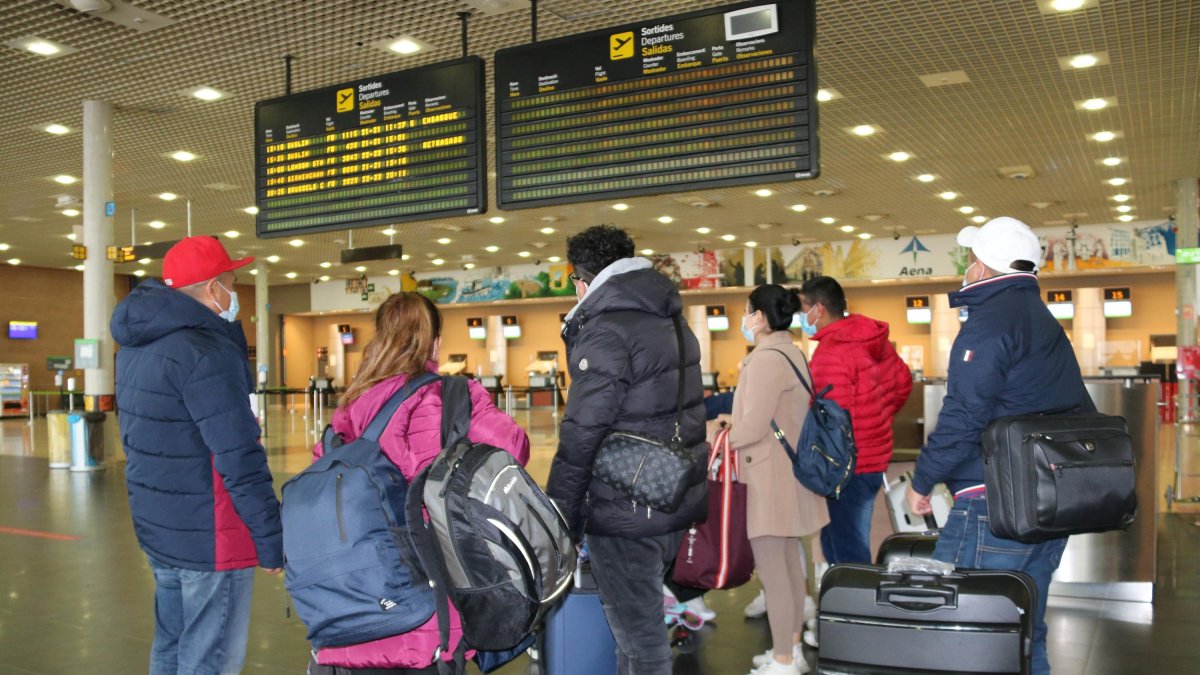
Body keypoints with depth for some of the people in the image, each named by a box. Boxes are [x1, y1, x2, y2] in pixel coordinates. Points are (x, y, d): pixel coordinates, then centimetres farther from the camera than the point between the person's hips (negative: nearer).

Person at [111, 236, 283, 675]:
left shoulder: (137, 345, 9)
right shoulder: (206, 352, -21)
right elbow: (239, 461, -24)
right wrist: (271, 540, -18)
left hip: (158, 528, 9)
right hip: (211, 537, -9)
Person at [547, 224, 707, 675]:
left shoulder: (606, 332, -17)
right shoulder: (670, 320, 11)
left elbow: (581, 436, -20)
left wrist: (556, 519, -13)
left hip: (626, 515, -9)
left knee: (639, 637, 2)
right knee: (642, 619, 23)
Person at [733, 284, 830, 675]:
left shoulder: (766, 358, -19)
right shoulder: (791, 353, 10)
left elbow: (753, 427, -21)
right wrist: (734, 423, 10)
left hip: (769, 477, -10)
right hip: (786, 472, 10)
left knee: (772, 572, -1)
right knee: (789, 565, 17)